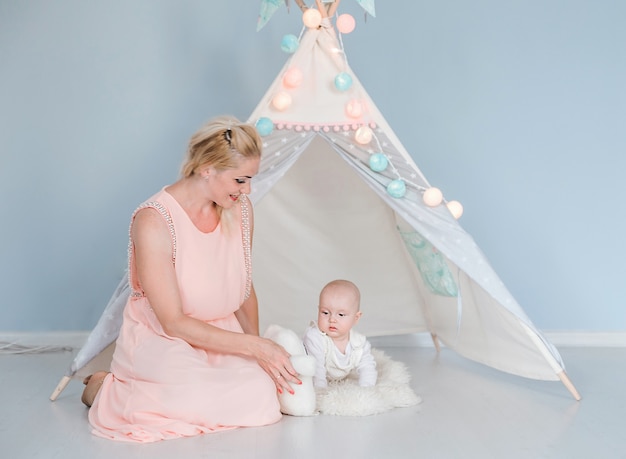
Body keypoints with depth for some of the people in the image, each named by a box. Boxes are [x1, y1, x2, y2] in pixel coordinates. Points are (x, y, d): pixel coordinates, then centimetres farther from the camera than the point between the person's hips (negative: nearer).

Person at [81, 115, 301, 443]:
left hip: (220, 336, 6)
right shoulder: (154, 221, -22)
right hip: (159, 340, -6)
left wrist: (256, 350, 2)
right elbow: (174, 322, -20)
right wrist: (256, 346, -20)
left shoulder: (240, 208, -2)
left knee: (263, 395, -22)